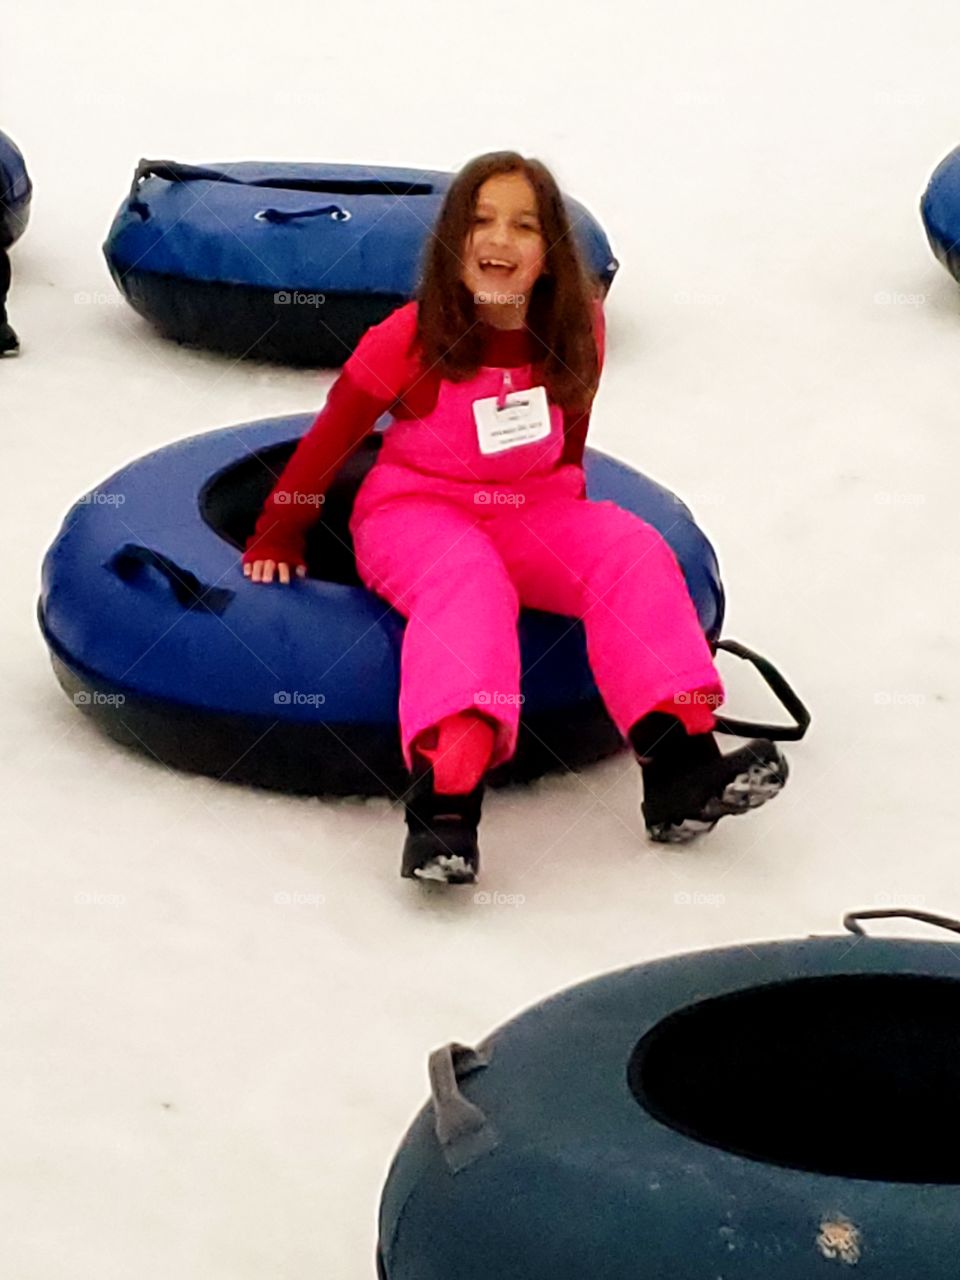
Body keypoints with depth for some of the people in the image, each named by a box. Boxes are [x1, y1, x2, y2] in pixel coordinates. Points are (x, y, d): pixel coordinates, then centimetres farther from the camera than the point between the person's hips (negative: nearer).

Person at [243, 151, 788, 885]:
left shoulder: (577, 331, -4)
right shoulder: (410, 340, -15)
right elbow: (329, 441, -3)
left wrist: (568, 526, 20)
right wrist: (276, 541, 3)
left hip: (531, 514, 4)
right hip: (415, 512, -4)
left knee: (633, 551, -22)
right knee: (469, 583, -37)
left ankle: (679, 766, -33)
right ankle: (445, 796, -56)